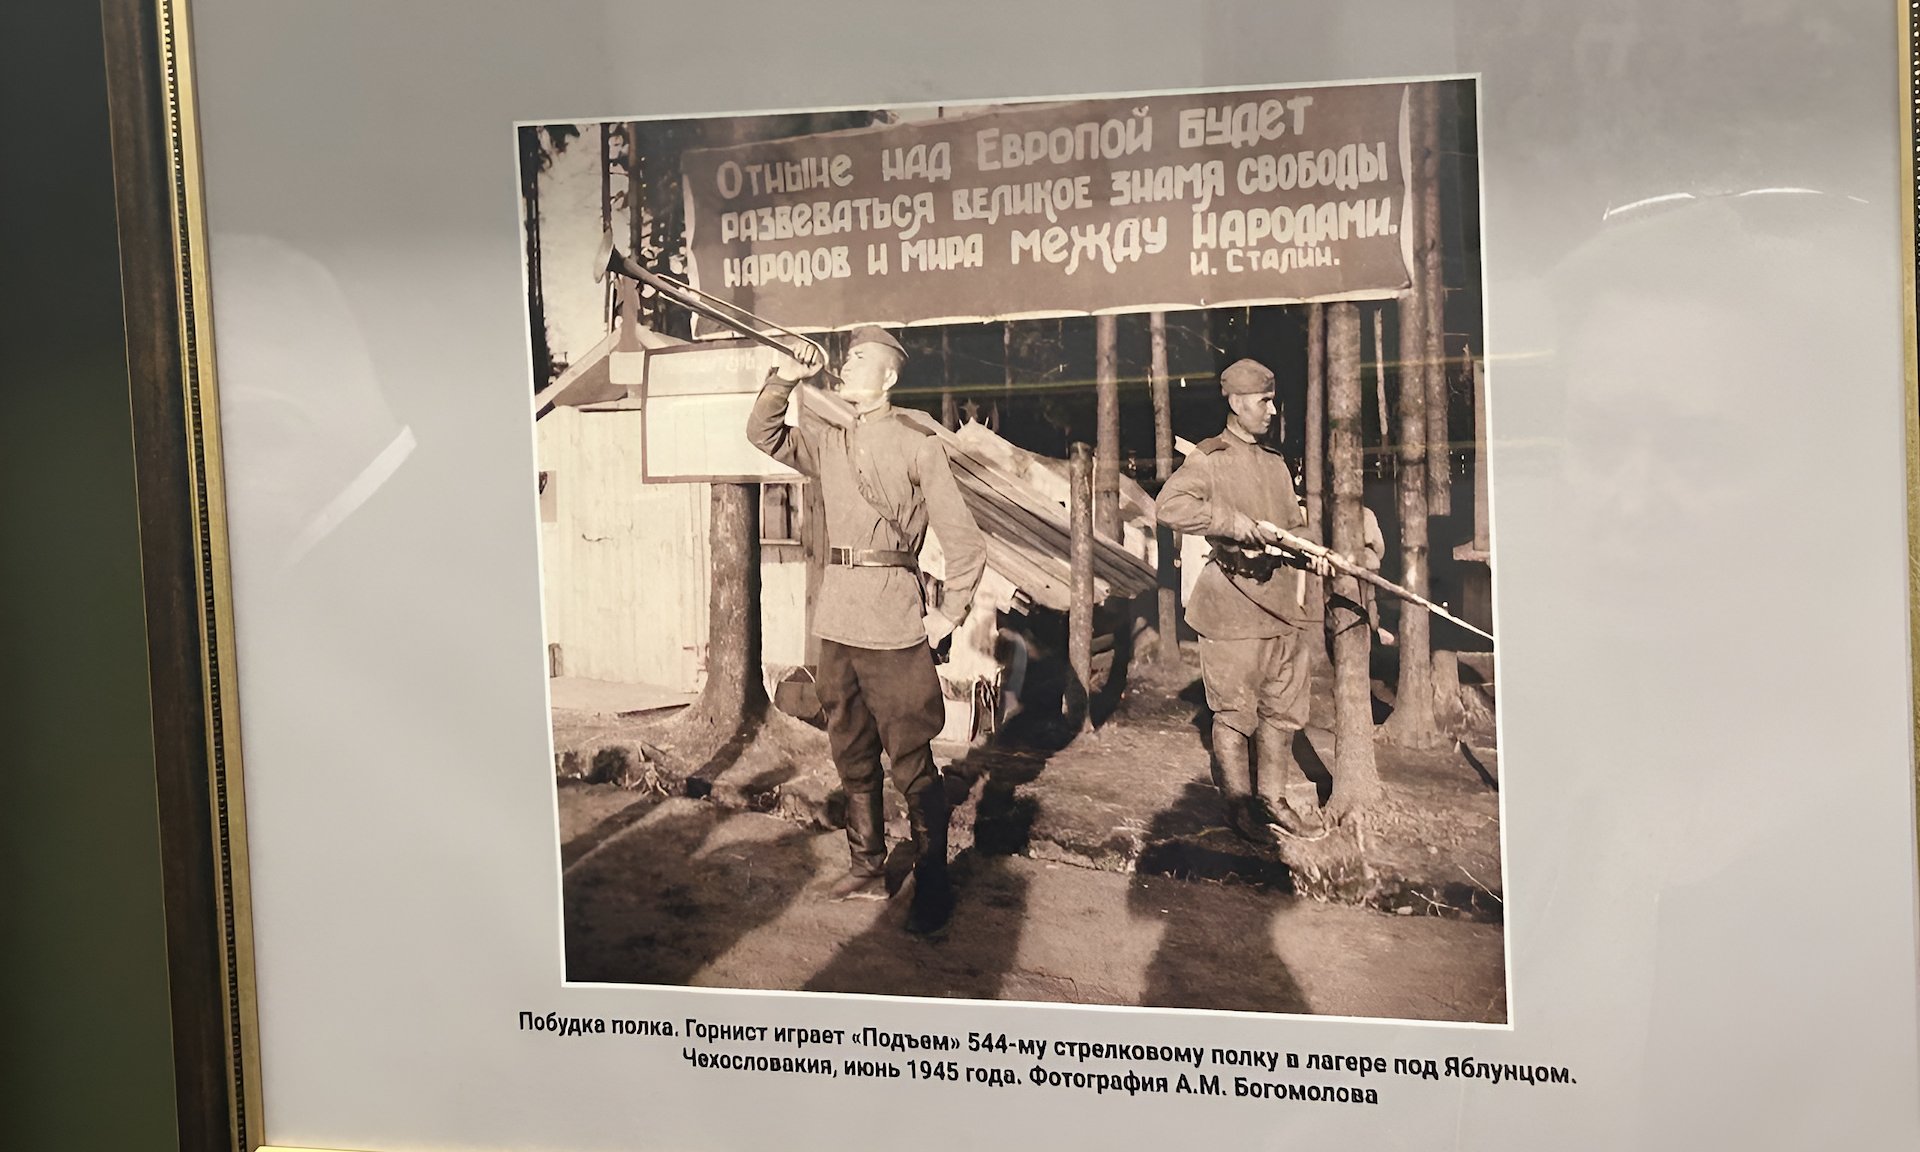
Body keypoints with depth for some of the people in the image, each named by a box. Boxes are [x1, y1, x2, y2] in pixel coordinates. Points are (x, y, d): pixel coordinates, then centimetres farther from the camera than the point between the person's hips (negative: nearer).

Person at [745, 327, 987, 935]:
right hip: (836, 620, 6)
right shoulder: (827, 442, 14)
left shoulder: (918, 445, -3)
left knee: (910, 764, -4)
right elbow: (764, 434, 14)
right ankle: (867, 868, 28)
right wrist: (784, 378, -1)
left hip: (892, 625, -6)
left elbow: (966, 542, -3)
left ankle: (933, 889, 5)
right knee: (851, 754, 15)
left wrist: (949, 615, -6)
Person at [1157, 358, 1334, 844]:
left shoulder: (1276, 463, 17)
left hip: (1283, 601, 7)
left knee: (1284, 707, 11)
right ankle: (1239, 804, 12)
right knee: (1235, 712, 0)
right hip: (1234, 603, -7)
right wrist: (1243, 526, -24)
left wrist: (1309, 555, 3)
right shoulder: (1208, 459, -5)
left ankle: (1271, 795, 24)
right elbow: (1170, 506, -21)